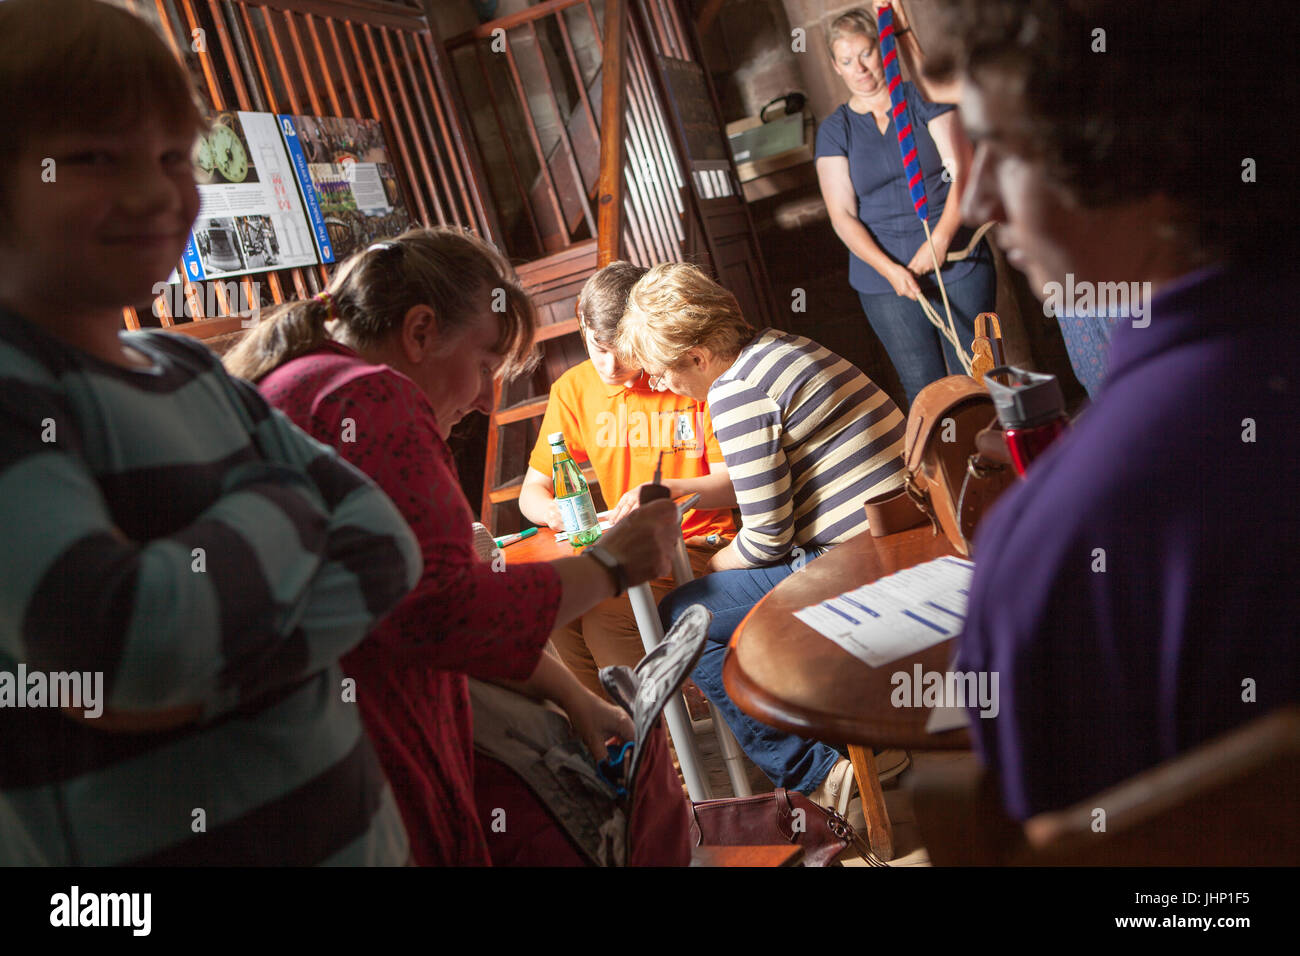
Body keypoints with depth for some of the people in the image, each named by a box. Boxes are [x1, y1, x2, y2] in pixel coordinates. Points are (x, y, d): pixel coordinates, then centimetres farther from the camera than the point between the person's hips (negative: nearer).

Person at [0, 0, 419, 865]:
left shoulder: (194, 369, 4)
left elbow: (386, 541, -4)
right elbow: (129, 640, -30)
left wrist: (192, 679, -19)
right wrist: (283, 512, -12)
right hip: (147, 839, -6)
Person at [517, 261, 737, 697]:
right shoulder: (574, 389, 7)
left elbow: (733, 481, -6)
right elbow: (532, 490, 10)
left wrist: (670, 490, -25)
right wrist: (553, 510, -15)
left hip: (701, 543, -4)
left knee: (608, 618, -28)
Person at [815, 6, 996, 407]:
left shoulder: (923, 100, 3)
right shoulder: (835, 130, 4)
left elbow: (962, 173, -5)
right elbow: (842, 216, -2)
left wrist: (940, 240, -19)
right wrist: (889, 269, -16)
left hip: (957, 263, 0)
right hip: (885, 279, 1)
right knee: (923, 391, 3)